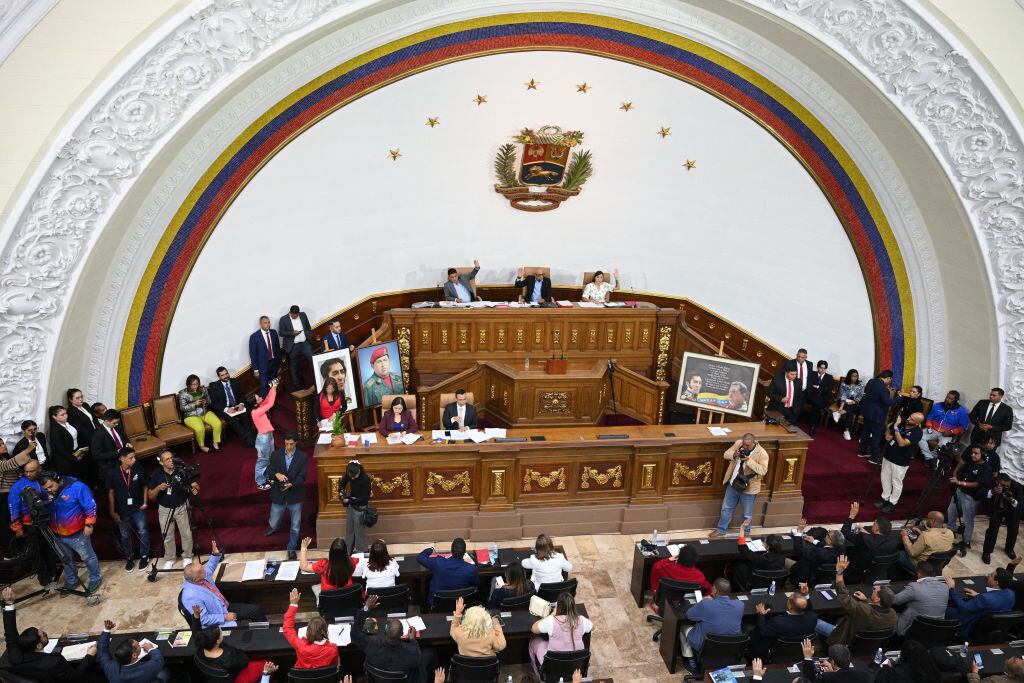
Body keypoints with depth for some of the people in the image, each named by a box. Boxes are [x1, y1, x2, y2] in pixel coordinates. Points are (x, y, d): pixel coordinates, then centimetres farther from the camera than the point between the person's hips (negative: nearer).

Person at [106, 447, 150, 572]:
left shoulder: (138, 469, -14)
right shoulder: (112, 474, -14)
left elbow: (145, 486, 0)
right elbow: (111, 493, -5)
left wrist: (145, 502, -4)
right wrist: (113, 512, -2)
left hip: (138, 508, 0)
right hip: (121, 510, 1)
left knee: (142, 532, 7)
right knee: (124, 535, 16)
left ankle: (144, 556, 26)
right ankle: (129, 558, 34)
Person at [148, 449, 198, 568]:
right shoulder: (156, 474, -12)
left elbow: (195, 489, -8)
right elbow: (151, 497, -7)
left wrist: (194, 487, -33)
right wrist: (158, 488, -27)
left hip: (182, 507, -1)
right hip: (165, 509, 1)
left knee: (187, 534, 5)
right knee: (167, 537, 11)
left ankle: (187, 557, 27)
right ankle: (169, 559, 33)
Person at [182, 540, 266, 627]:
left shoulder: (203, 575, -6)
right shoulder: (191, 596, -28)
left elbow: (210, 567, 18)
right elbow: (203, 619, -26)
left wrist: (216, 554, 0)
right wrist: (225, 617, -22)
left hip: (226, 607, 9)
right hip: (218, 623, -9)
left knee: (256, 610, 4)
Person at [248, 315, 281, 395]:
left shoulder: (274, 333, 1)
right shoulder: (254, 336, -13)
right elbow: (253, 354, -9)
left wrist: (279, 364, 10)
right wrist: (255, 370, -10)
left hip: (274, 363, 4)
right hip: (263, 366, -4)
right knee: (264, 387, -1)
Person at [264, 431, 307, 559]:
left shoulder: (303, 457, -10)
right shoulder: (276, 454, -6)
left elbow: (302, 477, -13)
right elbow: (269, 472, -7)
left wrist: (291, 484, -30)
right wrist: (276, 474, -29)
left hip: (295, 495, -1)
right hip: (279, 495, 1)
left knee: (295, 525, 11)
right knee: (273, 523, 16)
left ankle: (291, 548, 32)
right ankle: (273, 528, 54)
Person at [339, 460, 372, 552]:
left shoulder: (365, 479, -26)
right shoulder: (349, 475, -9)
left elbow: (365, 497, -20)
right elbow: (342, 482, 14)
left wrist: (349, 500, -20)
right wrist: (341, 491, -4)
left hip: (360, 507, -6)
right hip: (350, 505, 6)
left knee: (359, 530, 4)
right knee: (349, 529, 15)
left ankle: (360, 550, 19)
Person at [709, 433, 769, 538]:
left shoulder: (762, 454, -22)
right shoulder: (738, 443, -8)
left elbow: (763, 471, -27)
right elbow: (726, 454, -2)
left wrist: (749, 461, -36)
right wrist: (733, 455, -23)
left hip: (748, 488, -4)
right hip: (733, 484, 4)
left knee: (747, 514, 15)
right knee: (726, 508, 19)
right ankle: (720, 530, 36)